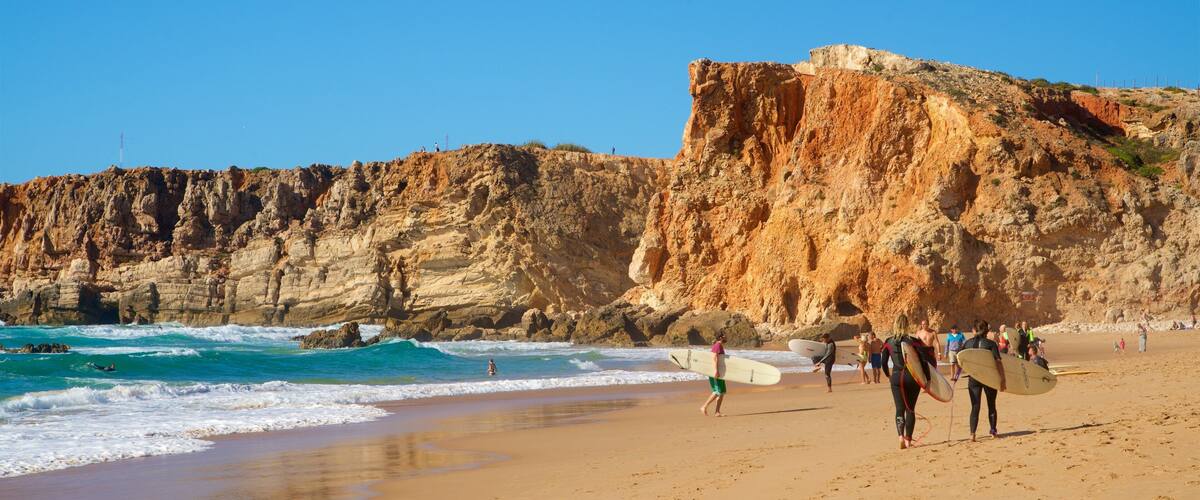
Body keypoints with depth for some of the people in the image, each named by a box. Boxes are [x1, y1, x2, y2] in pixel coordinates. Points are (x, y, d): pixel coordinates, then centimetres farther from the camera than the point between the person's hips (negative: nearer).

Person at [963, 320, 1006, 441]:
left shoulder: (967, 343, 2)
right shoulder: (991, 344, -5)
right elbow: (998, 362, -12)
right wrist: (1003, 379, -10)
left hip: (973, 378, 1)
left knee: (975, 406, 3)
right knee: (991, 405, 16)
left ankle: (972, 433, -11)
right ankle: (993, 431, 20)